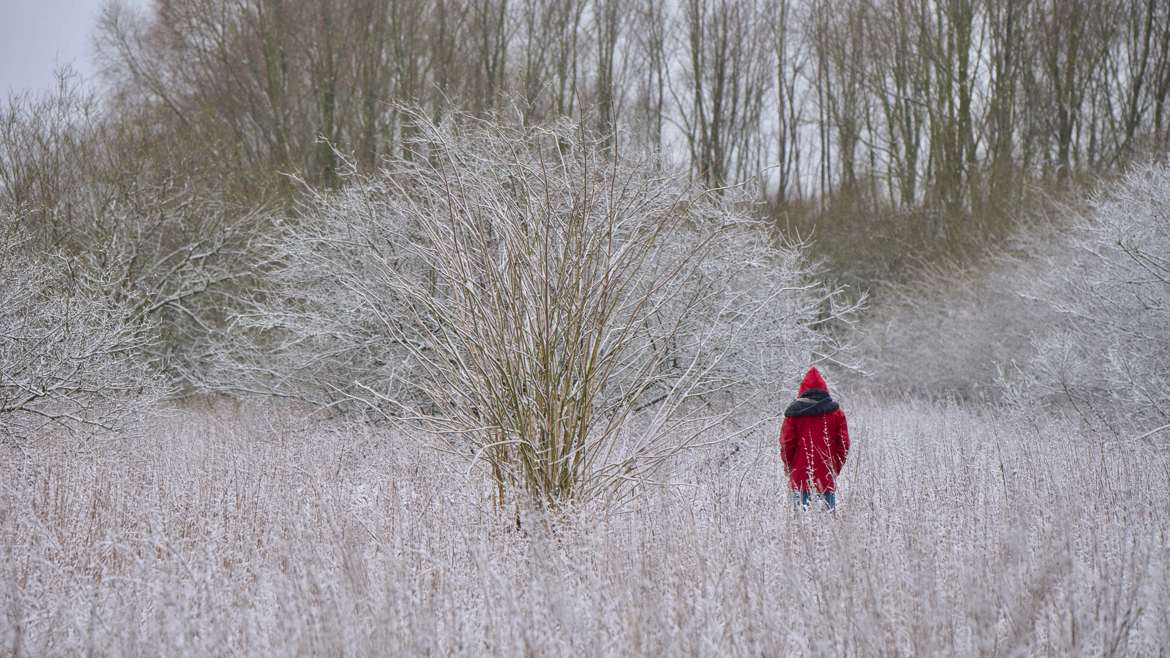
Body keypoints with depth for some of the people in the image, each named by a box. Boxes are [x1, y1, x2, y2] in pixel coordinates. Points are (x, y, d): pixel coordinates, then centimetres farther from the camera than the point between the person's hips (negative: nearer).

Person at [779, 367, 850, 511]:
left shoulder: (794, 413, -2)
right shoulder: (835, 411, 3)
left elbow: (786, 443, 0)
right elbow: (844, 443, 5)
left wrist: (788, 466, 14)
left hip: (801, 477, -1)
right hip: (828, 477, 1)